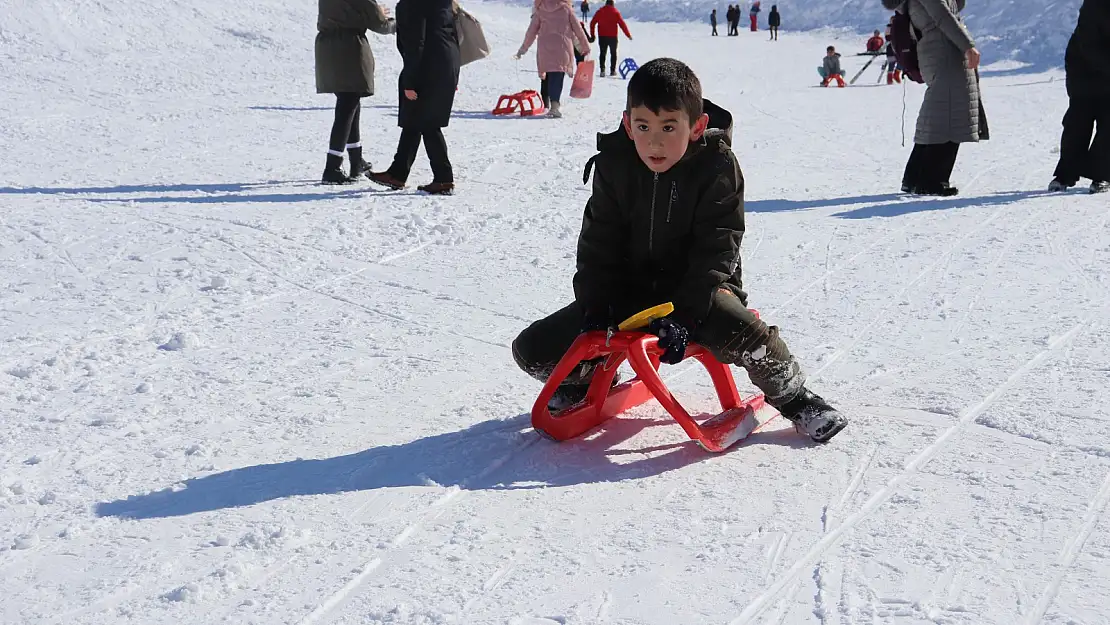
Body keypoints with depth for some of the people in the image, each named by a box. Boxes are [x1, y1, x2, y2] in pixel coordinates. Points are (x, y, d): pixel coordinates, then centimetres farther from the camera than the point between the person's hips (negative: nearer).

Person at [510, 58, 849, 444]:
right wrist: (594, 309, -13)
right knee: (532, 351, -8)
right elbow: (598, 244, 0)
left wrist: (682, 315, -28)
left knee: (748, 338, -35)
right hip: (629, 289, 3)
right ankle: (592, 381, 26)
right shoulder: (613, 164, -6)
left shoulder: (718, 167, -15)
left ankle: (791, 396, -1)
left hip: (699, 287, -3)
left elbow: (714, 252, -17)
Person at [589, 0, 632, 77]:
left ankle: (602, 70, -9)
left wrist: (592, 34, 13)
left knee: (603, 53, 7)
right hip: (612, 36, -1)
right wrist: (628, 35, 2)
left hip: (602, 36, 1)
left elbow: (592, 23, 4)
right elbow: (622, 24, -5)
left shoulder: (599, 11, 3)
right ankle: (612, 70, 11)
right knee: (613, 53, 13)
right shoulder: (615, 12, -4)